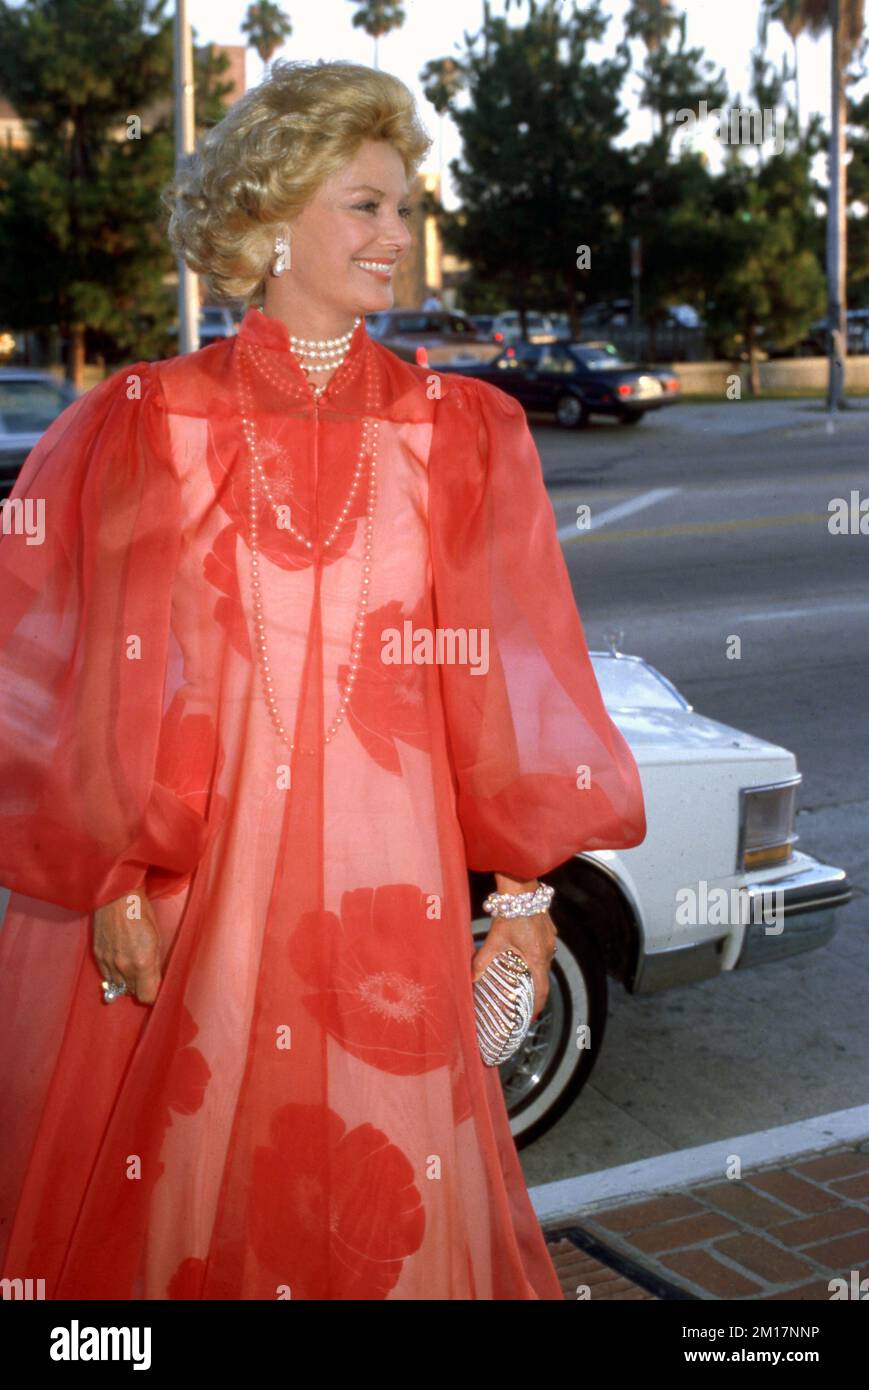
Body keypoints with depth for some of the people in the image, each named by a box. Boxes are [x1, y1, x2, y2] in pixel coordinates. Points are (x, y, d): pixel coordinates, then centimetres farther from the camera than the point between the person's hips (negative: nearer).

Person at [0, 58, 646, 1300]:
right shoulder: (141, 428, 1)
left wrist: (524, 883, 3)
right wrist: (106, 882, -6)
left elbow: (510, 681, 6)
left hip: (386, 883, 1)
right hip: (184, 889, -1)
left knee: (381, 1210, 9)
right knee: (174, 1192, 10)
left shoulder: (461, 435, 6)